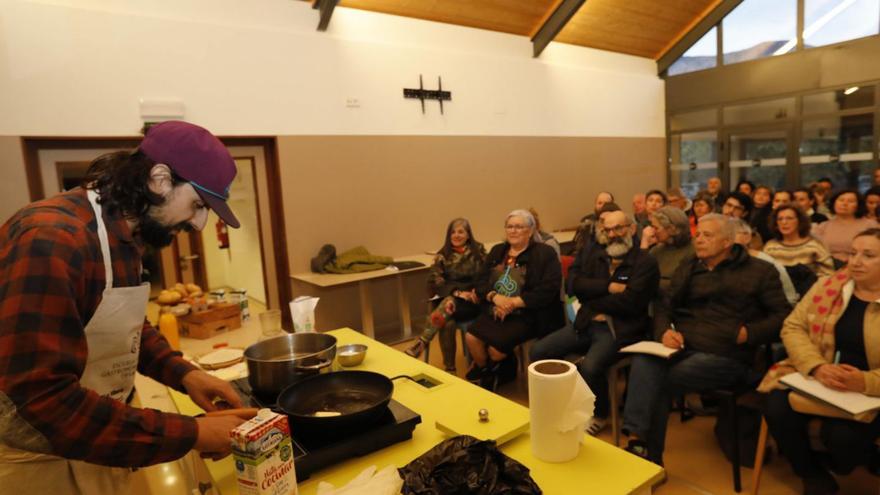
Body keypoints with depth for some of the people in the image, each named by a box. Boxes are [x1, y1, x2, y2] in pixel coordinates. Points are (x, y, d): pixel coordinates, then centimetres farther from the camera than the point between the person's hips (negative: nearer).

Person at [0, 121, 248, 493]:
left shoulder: (124, 236, 1)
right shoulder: (52, 240, -28)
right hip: (38, 461, -7)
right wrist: (192, 433, -27)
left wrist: (183, 373, -2)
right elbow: (48, 399, -32)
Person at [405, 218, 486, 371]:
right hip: (447, 298, 1)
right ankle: (449, 368, -23)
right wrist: (457, 292, -17)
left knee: (448, 305, -34)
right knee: (448, 323, -31)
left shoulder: (478, 251, 7)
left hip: (472, 301, -1)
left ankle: (421, 343, -35)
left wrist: (475, 292, -19)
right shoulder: (443, 255, 9)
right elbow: (435, 280, -1)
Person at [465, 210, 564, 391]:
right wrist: (495, 297, -13)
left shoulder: (545, 253, -4)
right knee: (472, 337, -19)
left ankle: (498, 374, 17)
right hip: (495, 311, 5)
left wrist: (513, 302, -19)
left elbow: (547, 291, -16)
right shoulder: (497, 251, 15)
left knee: (496, 346, -21)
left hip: (526, 315, -5)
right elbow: (481, 283, 10)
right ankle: (484, 372, 13)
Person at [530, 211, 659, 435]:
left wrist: (592, 304, -5)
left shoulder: (645, 262, -4)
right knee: (538, 351, -10)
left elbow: (630, 302, -16)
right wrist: (609, 287, -13)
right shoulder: (596, 256, 15)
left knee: (590, 367, -32)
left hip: (619, 328, -6)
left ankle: (600, 414, 1)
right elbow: (577, 286, 2)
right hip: (587, 323, 6)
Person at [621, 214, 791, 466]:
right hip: (682, 348, 4)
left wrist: (750, 333, -10)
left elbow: (783, 315, 4)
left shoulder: (760, 271, 9)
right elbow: (664, 307, 18)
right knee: (643, 360, -31)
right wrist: (664, 331, -2)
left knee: (663, 380, -27)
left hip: (726, 356, -3)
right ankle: (637, 439, -35)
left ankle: (649, 453, -12)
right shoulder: (687, 267, 21)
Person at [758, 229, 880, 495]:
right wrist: (817, 367, -18)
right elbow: (793, 327, 0)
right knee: (778, 410, -22)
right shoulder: (828, 285, 2)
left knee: (841, 435, -28)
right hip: (815, 378, 3)